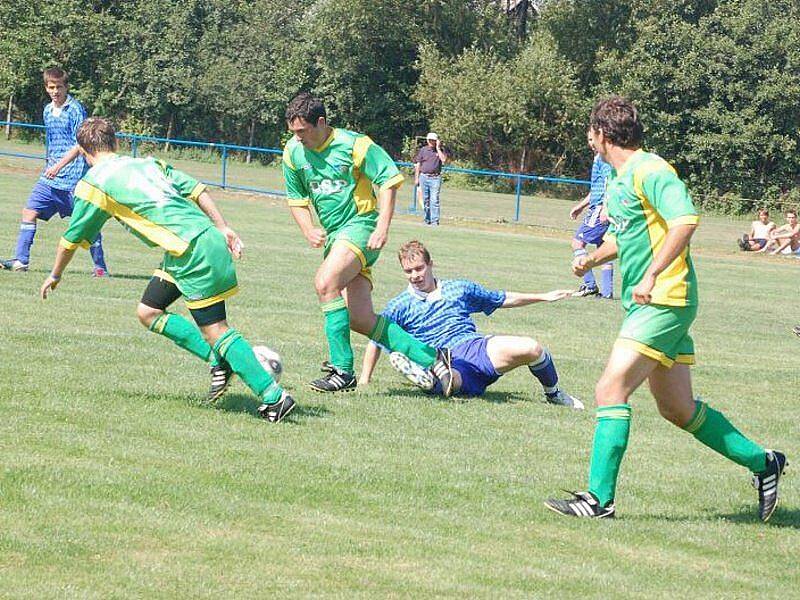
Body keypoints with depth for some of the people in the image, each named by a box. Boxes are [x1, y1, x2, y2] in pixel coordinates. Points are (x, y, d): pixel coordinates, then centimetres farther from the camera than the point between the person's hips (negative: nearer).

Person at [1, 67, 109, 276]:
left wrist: (58, 166, -21)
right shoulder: (48, 111, 13)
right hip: (50, 175, 7)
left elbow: (79, 145, -16)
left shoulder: (76, 109, -10)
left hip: (74, 175, -7)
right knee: (30, 212, -1)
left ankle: (100, 266, 6)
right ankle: (20, 260, 2)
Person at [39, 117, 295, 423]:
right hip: (207, 236, 8)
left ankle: (273, 396, -10)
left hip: (192, 251, -8)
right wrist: (223, 229, 17)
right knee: (148, 311, 17)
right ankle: (219, 362, 13)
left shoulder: (94, 182, 1)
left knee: (215, 330, -6)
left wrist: (55, 276, 26)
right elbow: (197, 190, 16)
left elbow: (72, 238, 11)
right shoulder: (147, 163, 21)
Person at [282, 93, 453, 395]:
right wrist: (309, 230, -2)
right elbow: (297, 198, 16)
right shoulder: (293, 152, 4)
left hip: (361, 225, -7)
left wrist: (383, 228, -17)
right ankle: (431, 358, 8)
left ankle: (342, 370, -24)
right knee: (360, 320, -1)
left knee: (325, 283, -29)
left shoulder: (354, 144, -12)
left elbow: (389, 179, -8)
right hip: (332, 234, 7)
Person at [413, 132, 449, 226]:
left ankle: (435, 220, -12)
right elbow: (418, 164, 11)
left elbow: (444, 160, -12)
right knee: (425, 200, 7)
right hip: (424, 177, 3)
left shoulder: (440, 150, 7)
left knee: (434, 200, -11)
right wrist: (416, 178, 6)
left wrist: (438, 148, -8)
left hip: (435, 178, -3)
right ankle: (427, 219, 16)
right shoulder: (423, 150, 10)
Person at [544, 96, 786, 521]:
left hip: (665, 301, -10)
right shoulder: (617, 181, 17)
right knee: (678, 409, 13)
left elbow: (686, 220, -27)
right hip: (645, 304, 10)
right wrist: (591, 259, 18)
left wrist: (651, 277, -29)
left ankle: (599, 498, -15)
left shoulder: (650, 171, -13)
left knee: (611, 391, -15)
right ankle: (763, 462, 25)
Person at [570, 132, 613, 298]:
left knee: (578, 242, -7)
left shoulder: (604, 158, -10)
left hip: (600, 209, -10)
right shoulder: (598, 158, 21)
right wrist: (581, 205, 35)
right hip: (600, 210, 10)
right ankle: (606, 290, 10)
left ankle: (590, 285, -10)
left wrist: (605, 208, -28)